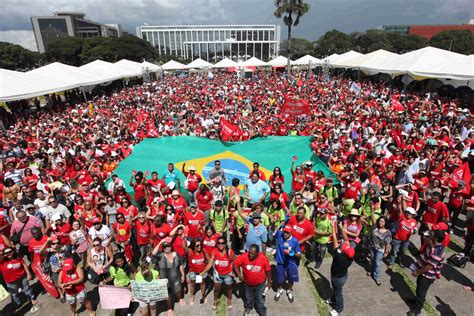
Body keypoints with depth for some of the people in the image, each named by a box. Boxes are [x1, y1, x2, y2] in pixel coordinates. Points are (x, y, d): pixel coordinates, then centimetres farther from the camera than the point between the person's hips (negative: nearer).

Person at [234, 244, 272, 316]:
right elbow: (235, 263, -16)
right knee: (248, 297, 27)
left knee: (260, 299, 16)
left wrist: (269, 282, -3)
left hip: (260, 283, -2)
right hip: (248, 283, 2)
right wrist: (239, 275, -23)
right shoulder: (244, 256, -29)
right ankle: (248, 307, 57)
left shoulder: (263, 258, -28)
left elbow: (268, 270, -13)